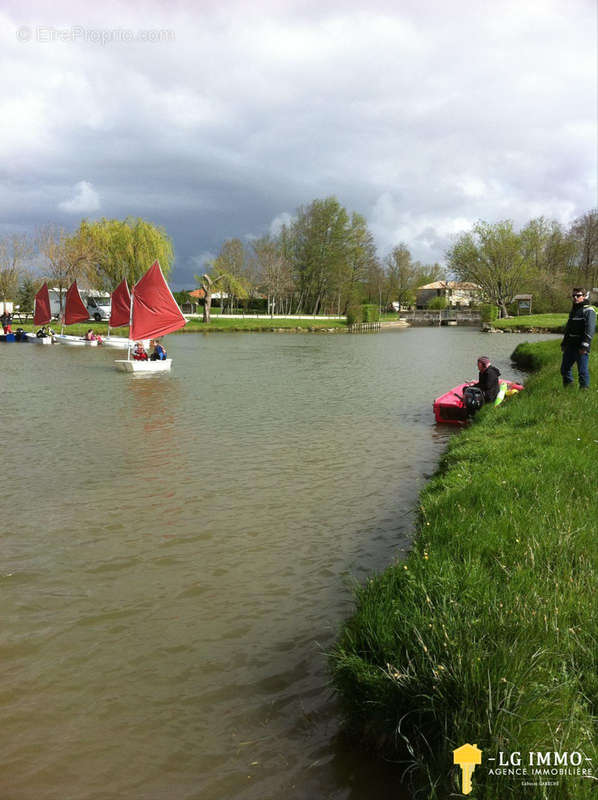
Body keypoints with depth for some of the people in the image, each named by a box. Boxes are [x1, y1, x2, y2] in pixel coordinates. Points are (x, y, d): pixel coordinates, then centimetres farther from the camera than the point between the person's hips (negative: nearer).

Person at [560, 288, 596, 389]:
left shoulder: (588, 311, -9)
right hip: (570, 346, 9)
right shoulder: (573, 310, 18)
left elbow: (590, 330, -18)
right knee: (565, 369, 14)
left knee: (583, 371, -4)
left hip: (581, 348, -9)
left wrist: (584, 346, -25)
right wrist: (564, 343, 23)